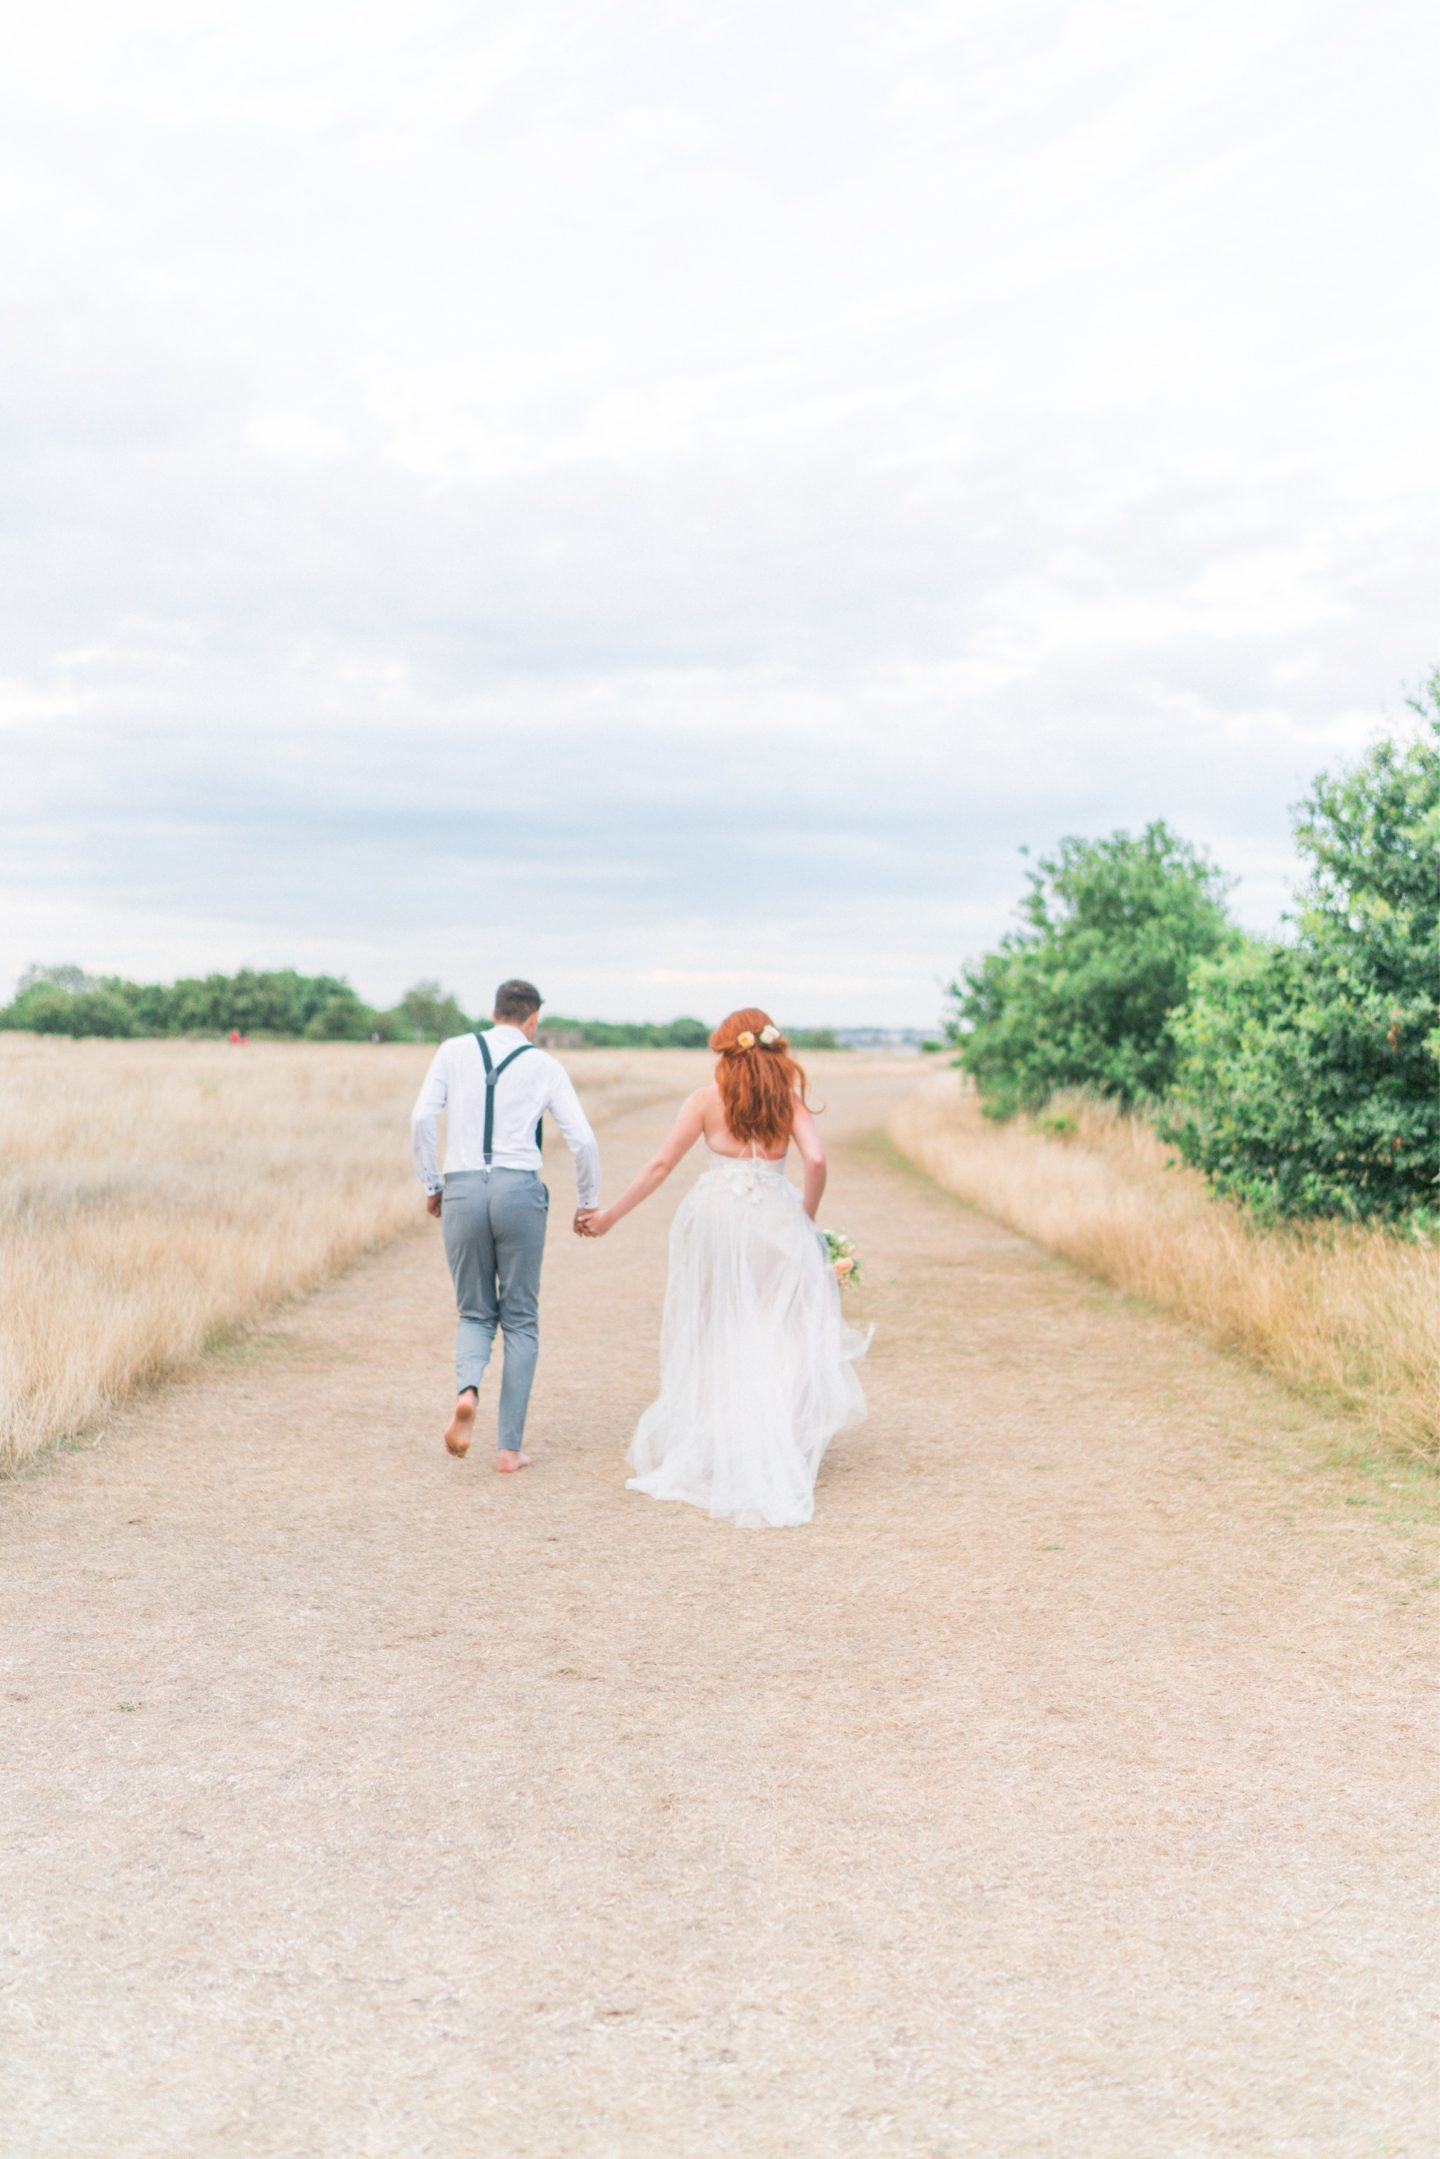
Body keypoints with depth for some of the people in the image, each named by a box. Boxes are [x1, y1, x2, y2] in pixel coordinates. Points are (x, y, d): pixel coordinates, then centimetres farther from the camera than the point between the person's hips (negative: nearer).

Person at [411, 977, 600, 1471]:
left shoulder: (453, 1050, 9)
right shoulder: (545, 1065, 7)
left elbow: (421, 1118, -1)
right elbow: (583, 1140, 2)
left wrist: (430, 1185, 11)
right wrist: (589, 1204, 16)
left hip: (461, 1191, 1)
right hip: (519, 1190, -1)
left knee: (475, 1314, 16)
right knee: (520, 1320, 11)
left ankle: (467, 1389, -16)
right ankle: (510, 1445, 7)